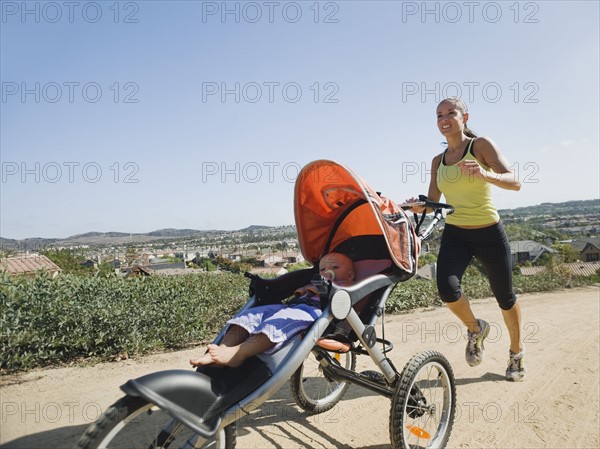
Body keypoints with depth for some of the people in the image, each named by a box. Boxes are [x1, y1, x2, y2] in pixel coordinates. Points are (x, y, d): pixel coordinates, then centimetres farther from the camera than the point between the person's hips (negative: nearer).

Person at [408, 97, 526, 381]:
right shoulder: (438, 161, 8)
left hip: (489, 233, -2)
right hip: (455, 234, 3)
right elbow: (432, 202, 6)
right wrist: (417, 206, -16)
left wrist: (484, 174, -36)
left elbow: (514, 182, -17)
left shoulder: (481, 145, -6)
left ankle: (516, 352, 38)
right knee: (447, 288, -21)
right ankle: (475, 329, 12)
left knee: (505, 297, 10)